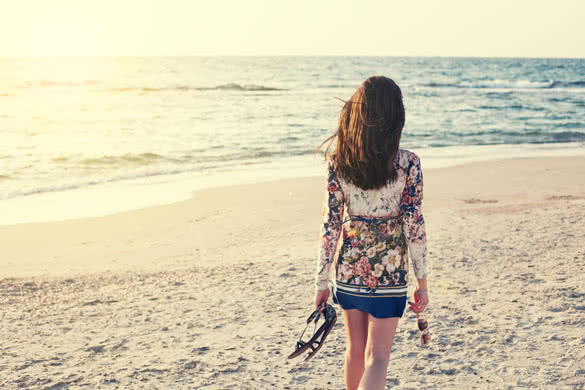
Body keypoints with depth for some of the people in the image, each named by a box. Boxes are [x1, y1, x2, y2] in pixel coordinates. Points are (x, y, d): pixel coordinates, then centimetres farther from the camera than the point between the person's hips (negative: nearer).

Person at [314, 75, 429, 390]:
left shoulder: (338, 160, -7)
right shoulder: (408, 163, -13)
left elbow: (330, 223, -5)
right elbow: (414, 226, -10)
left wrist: (322, 280, 3)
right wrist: (422, 282, 0)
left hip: (349, 269, 3)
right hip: (389, 273, -3)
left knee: (355, 350, 21)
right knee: (376, 358, 3)